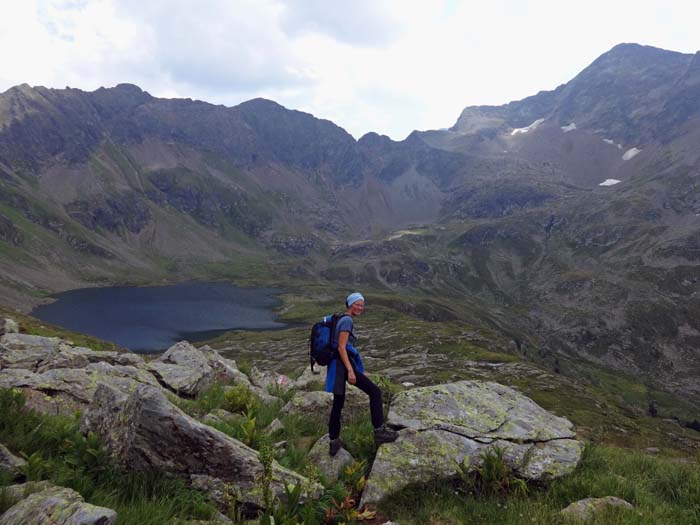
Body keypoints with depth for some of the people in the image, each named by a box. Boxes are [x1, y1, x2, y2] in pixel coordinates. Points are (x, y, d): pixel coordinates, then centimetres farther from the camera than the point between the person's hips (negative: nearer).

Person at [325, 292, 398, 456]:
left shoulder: (342, 319, 20)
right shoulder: (347, 320, -9)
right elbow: (341, 347, -18)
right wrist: (350, 370, -23)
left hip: (336, 365, 10)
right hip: (344, 364, -10)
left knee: (338, 404, 14)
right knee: (375, 392, -6)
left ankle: (334, 443, 19)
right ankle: (379, 432, -7)